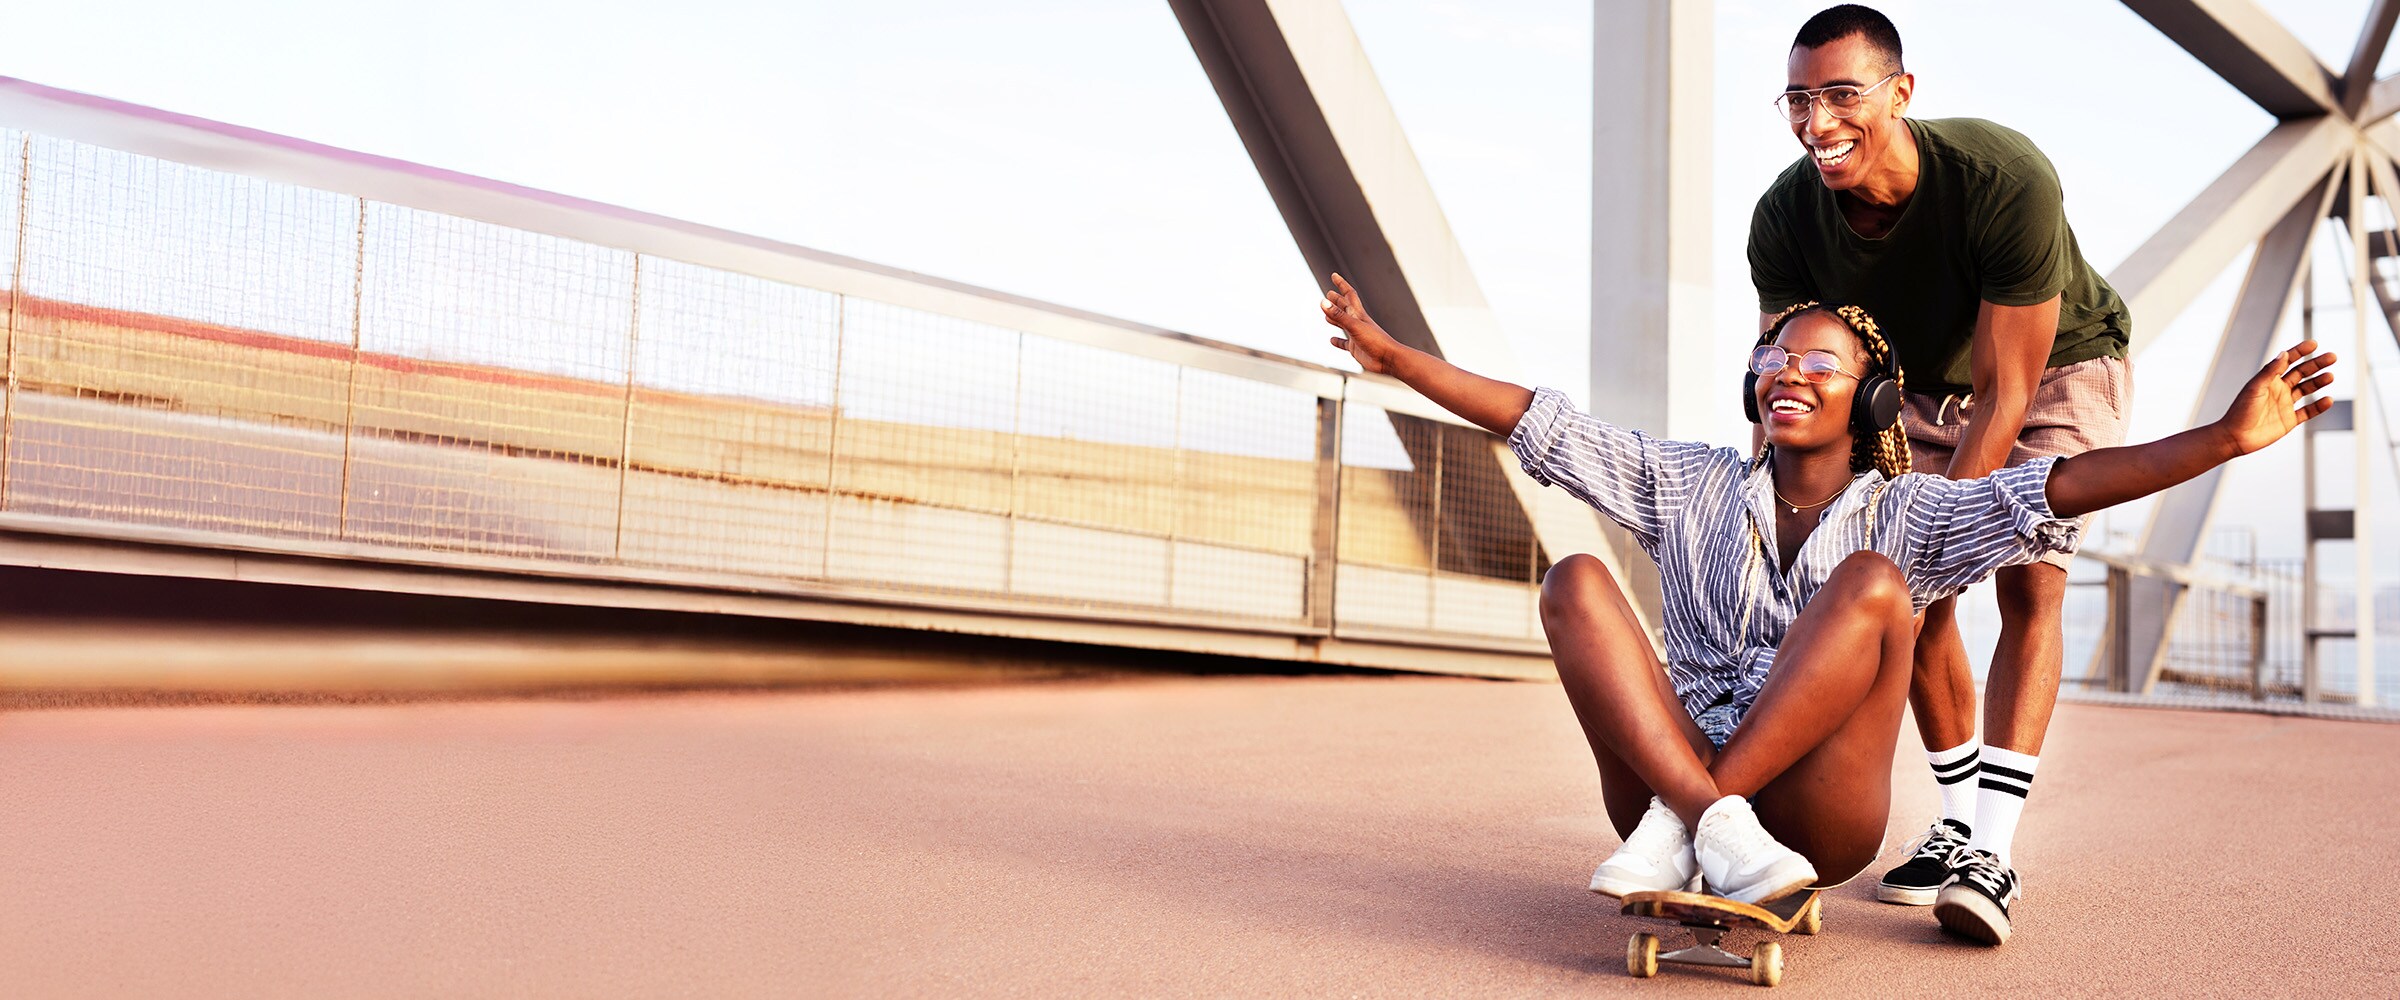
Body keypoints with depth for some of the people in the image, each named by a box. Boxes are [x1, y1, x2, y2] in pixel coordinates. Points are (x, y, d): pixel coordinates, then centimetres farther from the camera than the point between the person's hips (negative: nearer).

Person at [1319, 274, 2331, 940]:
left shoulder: (1903, 512, 12)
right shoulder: (1692, 484, 16)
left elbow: (2056, 491, -2)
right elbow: (1541, 424, 11)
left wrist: (2227, 438, -15)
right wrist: (1395, 356, 7)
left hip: (1820, 815, -1)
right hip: (1674, 772, 2)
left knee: (1873, 580, -23)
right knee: (1574, 580, -17)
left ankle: (1677, 830, -31)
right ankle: (1708, 824, -38)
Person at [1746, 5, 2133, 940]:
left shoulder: (2007, 181, -38)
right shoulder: (1784, 217, -26)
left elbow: (2006, 395, -34)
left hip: (2059, 365, -4)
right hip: (1922, 383, 4)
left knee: (2028, 578, -18)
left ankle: (1991, 848, -20)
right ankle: (1960, 819, 10)